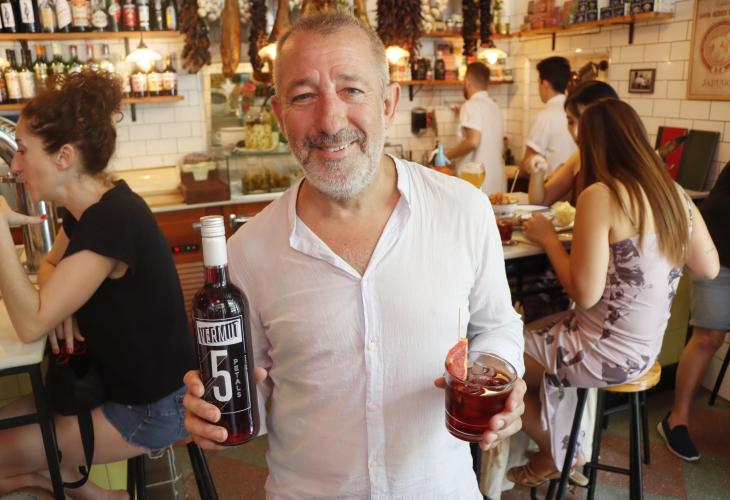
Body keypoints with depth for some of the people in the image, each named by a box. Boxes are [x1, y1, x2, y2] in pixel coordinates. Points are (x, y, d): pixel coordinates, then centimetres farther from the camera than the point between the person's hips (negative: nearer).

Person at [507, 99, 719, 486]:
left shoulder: (600, 195, -23)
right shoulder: (675, 193, 0)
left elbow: (586, 294, -24)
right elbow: (709, 268, 10)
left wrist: (548, 238, -11)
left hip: (610, 351, -8)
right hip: (646, 345, 8)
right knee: (524, 336, 23)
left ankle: (556, 455, 32)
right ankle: (569, 448, 31)